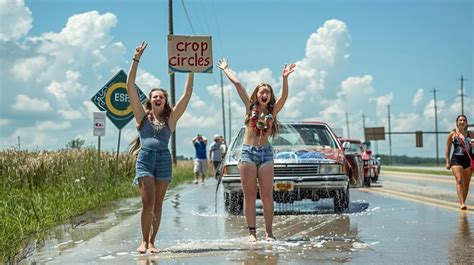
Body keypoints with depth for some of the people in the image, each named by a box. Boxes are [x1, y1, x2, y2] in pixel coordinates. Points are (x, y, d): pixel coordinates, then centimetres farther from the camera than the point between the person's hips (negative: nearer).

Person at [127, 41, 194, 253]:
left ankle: (152, 242, 9)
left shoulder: (170, 118, 12)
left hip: (164, 160, 2)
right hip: (145, 159, -2)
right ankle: (144, 241, 1)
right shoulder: (142, 116, 9)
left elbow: (187, 94, 10)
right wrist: (136, 59, 1)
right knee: (148, 202, -12)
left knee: (157, 205, 3)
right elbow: (130, 87, 4)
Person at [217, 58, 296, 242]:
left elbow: (284, 96, -7)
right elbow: (237, 84, 9)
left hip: (266, 153, 0)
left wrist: (285, 78, -20)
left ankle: (269, 232, 1)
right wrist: (225, 69, 14)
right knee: (249, 195, 0)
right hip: (247, 152, 0)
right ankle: (252, 232, 3)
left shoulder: (272, 111, 10)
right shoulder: (250, 107, 10)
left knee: (267, 195, -4)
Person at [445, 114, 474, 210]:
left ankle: (463, 202, 17)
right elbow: (448, 149, 7)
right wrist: (447, 162, 0)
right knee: (459, 181, -17)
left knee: (466, 183, 5)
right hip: (456, 160, -3)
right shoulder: (452, 134, 5)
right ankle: (462, 203, -24)